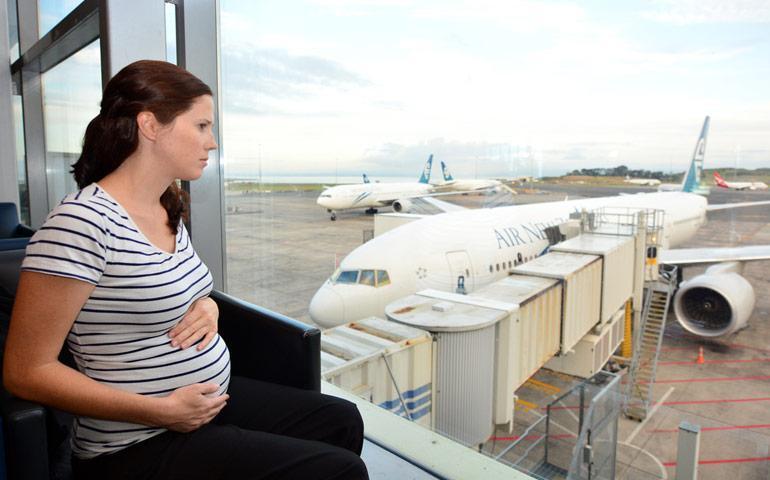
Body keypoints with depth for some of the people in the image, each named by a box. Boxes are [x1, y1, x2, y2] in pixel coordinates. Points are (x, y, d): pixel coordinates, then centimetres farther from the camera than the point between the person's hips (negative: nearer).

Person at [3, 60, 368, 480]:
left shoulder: (169, 209, 4)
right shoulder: (82, 221, -22)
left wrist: (207, 308, -4)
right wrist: (164, 411, -20)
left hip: (212, 397, 8)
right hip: (140, 445, -8)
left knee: (342, 422, 13)